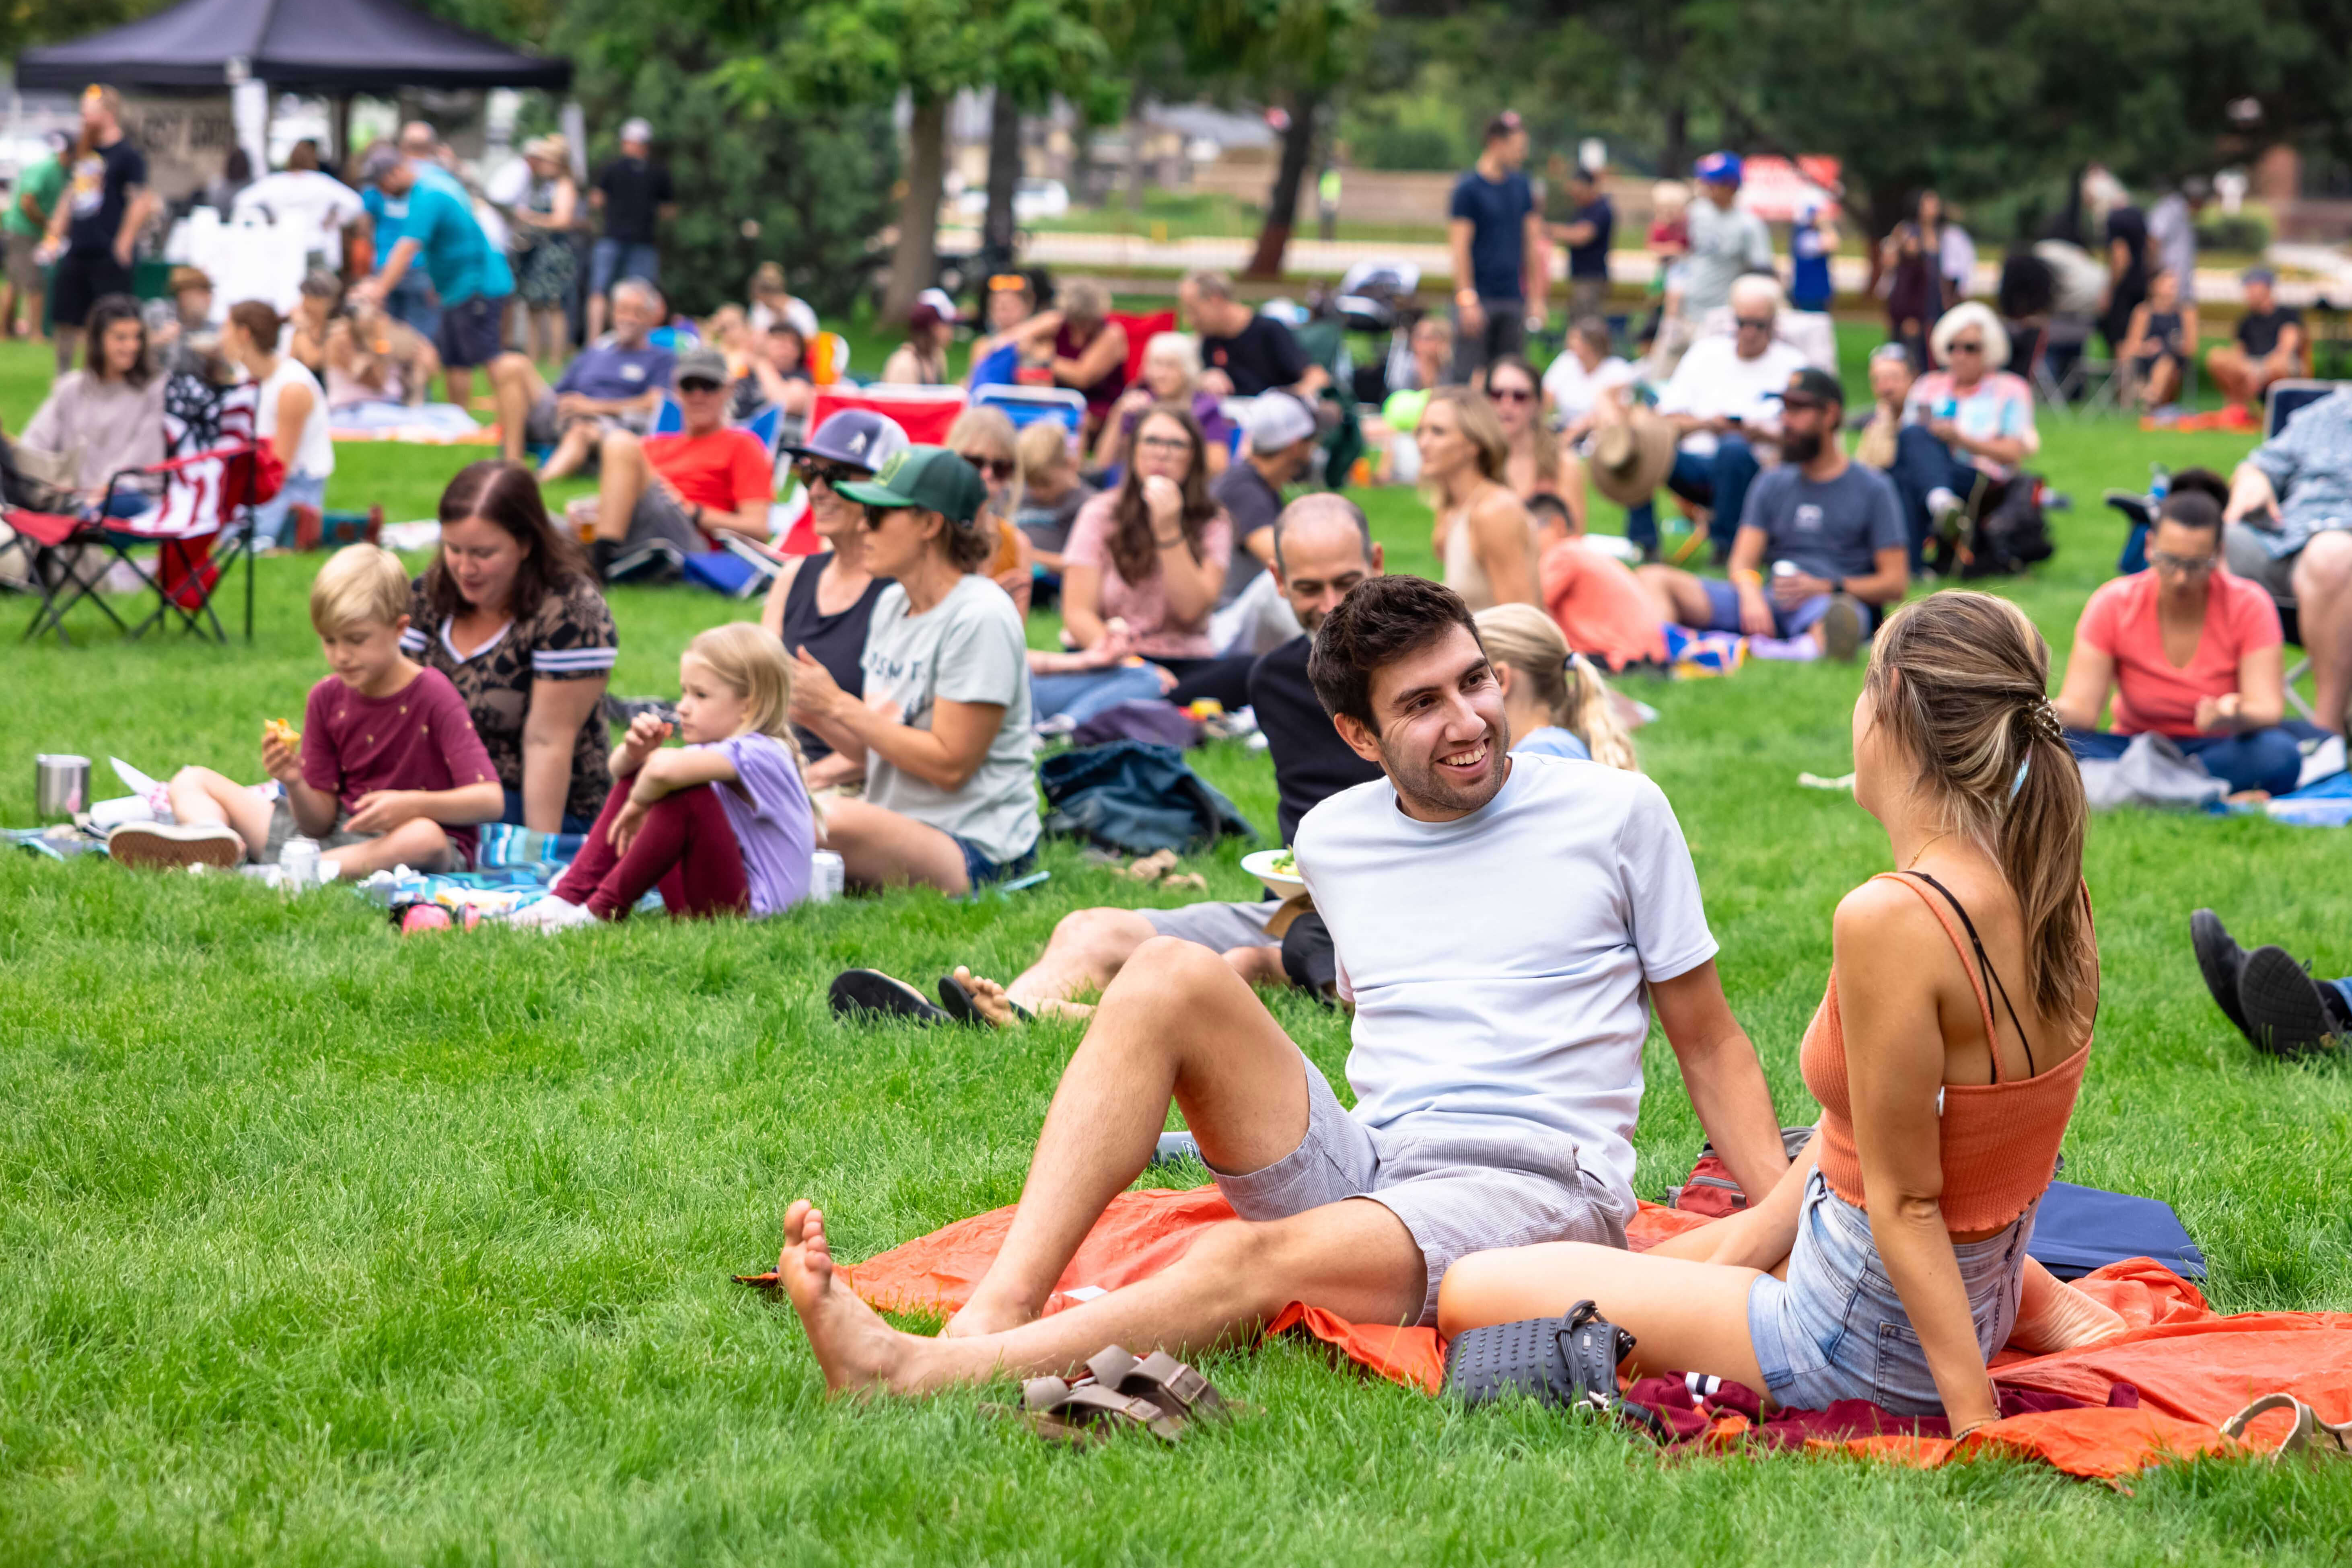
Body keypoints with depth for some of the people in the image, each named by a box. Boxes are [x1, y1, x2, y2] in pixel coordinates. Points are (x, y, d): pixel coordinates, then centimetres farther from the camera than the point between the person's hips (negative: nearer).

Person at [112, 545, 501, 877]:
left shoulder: (433, 696, -10)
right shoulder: (327, 698, 5)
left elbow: (488, 800, -19)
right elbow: (320, 820, 4)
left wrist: (412, 805, -34)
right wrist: (294, 784, -18)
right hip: (334, 835, 6)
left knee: (424, 836, -43)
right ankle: (210, 842, -36)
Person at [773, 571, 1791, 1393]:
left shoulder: (1615, 813, 4)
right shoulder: (1333, 841, 15)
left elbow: (1709, 1043, 8)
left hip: (1543, 1188, -5)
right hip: (1361, 1170, 5)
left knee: (1263, 1258, -35)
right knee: (1175, 973, -18)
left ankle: (923, 1374, -49)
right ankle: (996, 1316, -34)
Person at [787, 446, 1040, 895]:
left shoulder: (981, 618, -15)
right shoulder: (892, 604, 11)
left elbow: (949, 765, -18)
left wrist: (839, 705, -14)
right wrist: (812, 713, -5)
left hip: (975, 850, -7)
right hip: (894, 830, 7)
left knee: (829, 821, -35)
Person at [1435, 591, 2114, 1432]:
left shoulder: (1891, 920, -31)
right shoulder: (2049, 889, -4)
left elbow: (1904, 1201, -23)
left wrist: (1974, 1418, -19)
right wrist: (1748, 1241, 12)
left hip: (1868, 1349, -9)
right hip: (1986, 1297, 9)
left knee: (1470, 1296, 0)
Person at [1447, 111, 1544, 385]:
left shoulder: (1520, 185, 12)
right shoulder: (1469, 187, -6)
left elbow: (1532, 242, 17)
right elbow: (1460, 247, -10)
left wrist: (1536, 297, 13)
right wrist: (1467, 299, -16)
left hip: (1514, 299, 6)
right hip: (1480, 298, -6)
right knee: (1470, 377, -7)